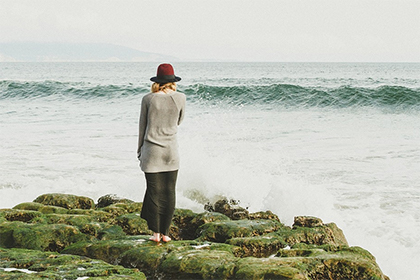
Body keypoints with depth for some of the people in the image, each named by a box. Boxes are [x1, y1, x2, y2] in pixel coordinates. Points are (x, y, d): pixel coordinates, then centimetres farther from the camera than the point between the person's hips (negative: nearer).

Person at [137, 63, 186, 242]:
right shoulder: (180, 98, -4)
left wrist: (140, 151, 13)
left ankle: (156, 233, 6)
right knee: (169, 192, 8)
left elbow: (142, 127, 2)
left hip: (151, 151, -1)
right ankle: (165, 233, 10)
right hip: (171, 151, 1)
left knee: (154, 192, 4)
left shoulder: (148, 99, -6)